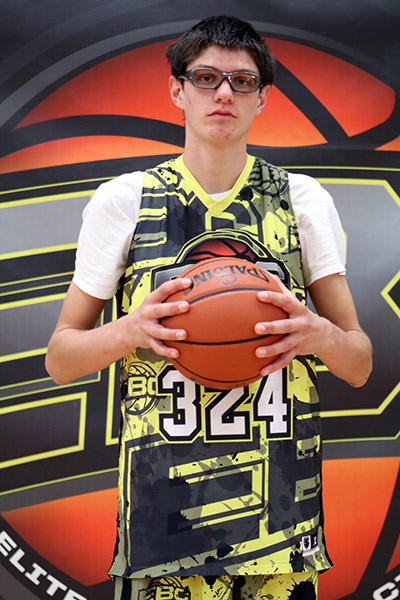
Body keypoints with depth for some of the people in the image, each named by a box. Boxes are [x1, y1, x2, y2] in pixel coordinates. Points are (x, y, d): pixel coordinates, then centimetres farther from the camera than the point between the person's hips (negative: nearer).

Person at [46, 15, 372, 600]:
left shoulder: (304, 200, 2)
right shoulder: (122, 201, -1)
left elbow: (360, 365, 4)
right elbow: (60, 359, 3)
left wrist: (319, 334, -18)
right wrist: (131, 329, -17)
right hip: (164, 504, -1)